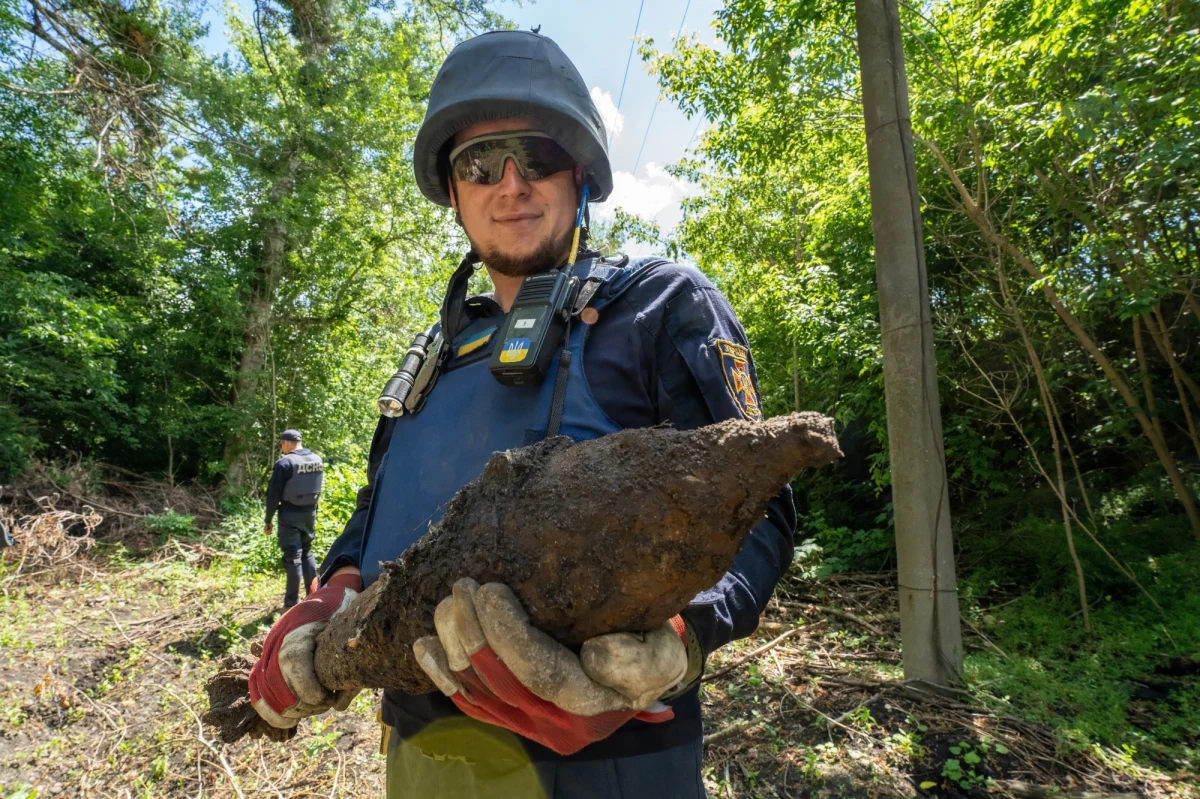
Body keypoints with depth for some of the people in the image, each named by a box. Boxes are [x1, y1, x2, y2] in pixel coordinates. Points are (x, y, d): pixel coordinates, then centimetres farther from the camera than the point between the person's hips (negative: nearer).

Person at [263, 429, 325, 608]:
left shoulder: (285, 463, -16)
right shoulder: (317, 459, 3)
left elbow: (273, 494, -12)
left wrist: (268, 520, -5)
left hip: (290, 514, -6)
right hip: (310, 512, 6)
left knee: (293, 556, 1)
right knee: (307, 552, 18)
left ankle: (292, 601, 8)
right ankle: (313, 595, 21)